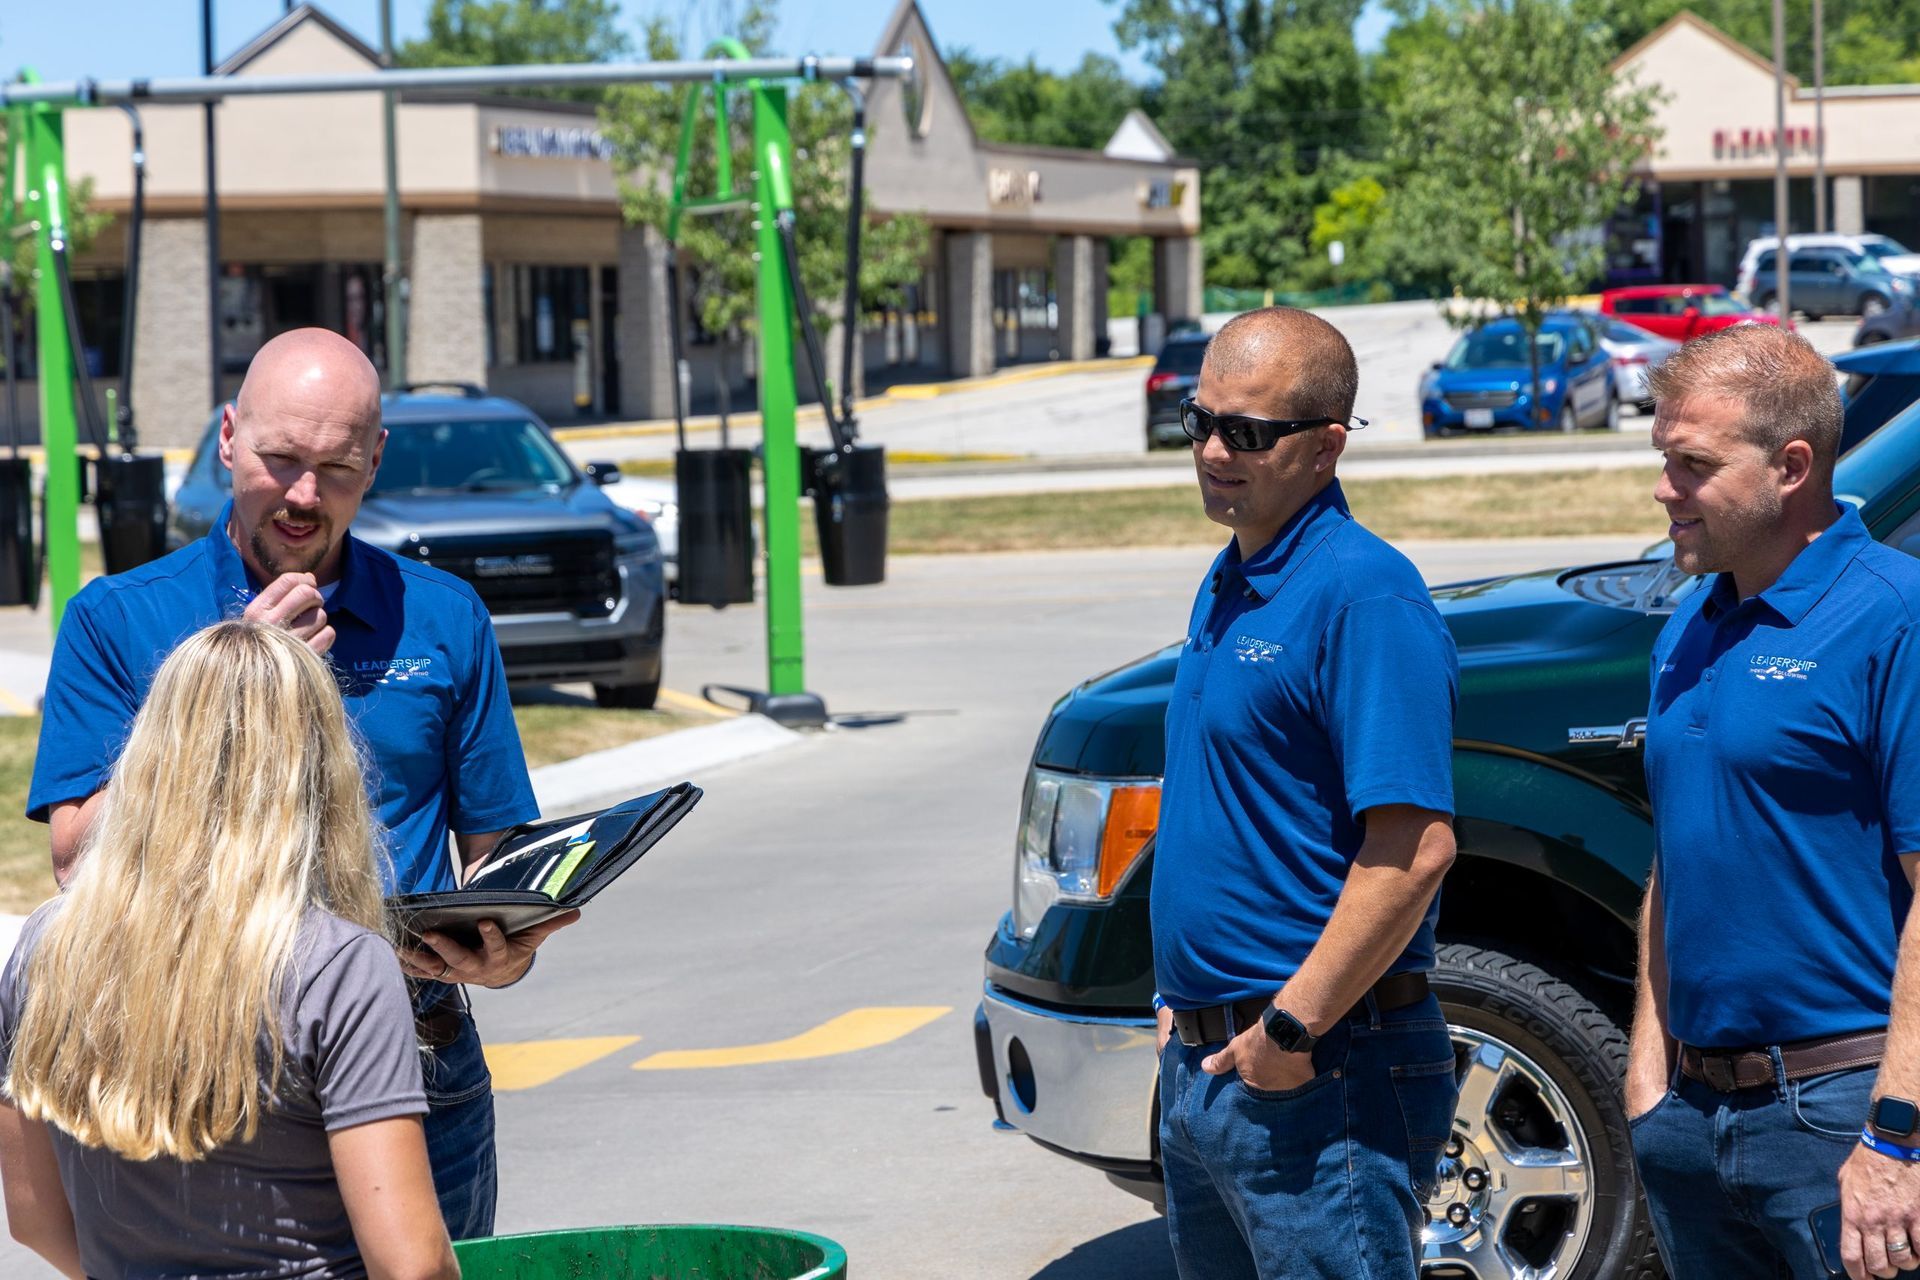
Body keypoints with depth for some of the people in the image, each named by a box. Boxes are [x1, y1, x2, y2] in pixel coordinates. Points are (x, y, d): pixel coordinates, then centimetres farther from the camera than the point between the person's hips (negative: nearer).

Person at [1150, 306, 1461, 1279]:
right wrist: (1185, 998, 15)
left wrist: (1293, 1028, -22)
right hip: (1204, 1057, 10)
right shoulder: (1227, 587, 13)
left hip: (1319, 1081, -9)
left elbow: (1414, 848, -24)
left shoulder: (1363, 595, -16)